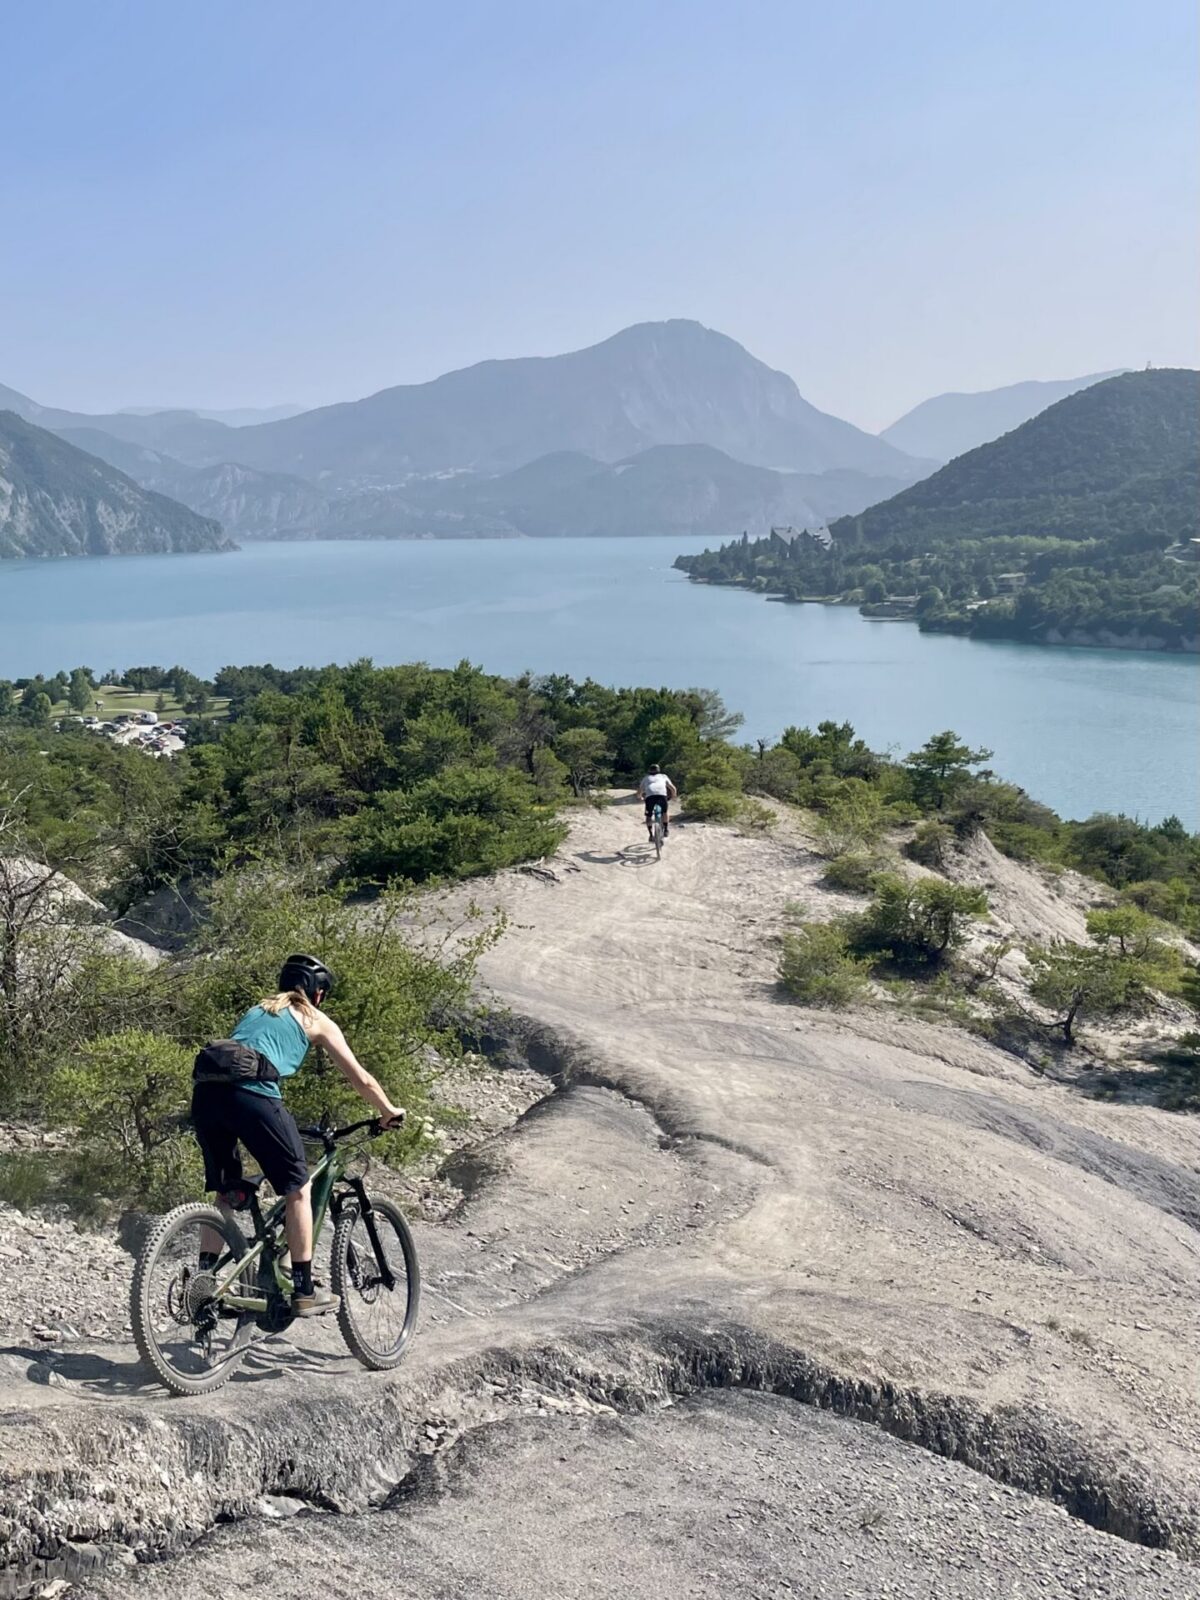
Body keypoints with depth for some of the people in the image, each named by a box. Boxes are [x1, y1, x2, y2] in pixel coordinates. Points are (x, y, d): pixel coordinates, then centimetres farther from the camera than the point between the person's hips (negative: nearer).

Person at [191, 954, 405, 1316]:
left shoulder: (257, 1009, 33)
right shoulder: (316, 1021, 19)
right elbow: (360, 1078, 22)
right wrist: (389, 1113, 38)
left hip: (205, 1092, 6)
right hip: (251, 1095, -6)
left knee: (226, 1193, 22)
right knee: (298, 1188, 8)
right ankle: (304, 1292, 10)